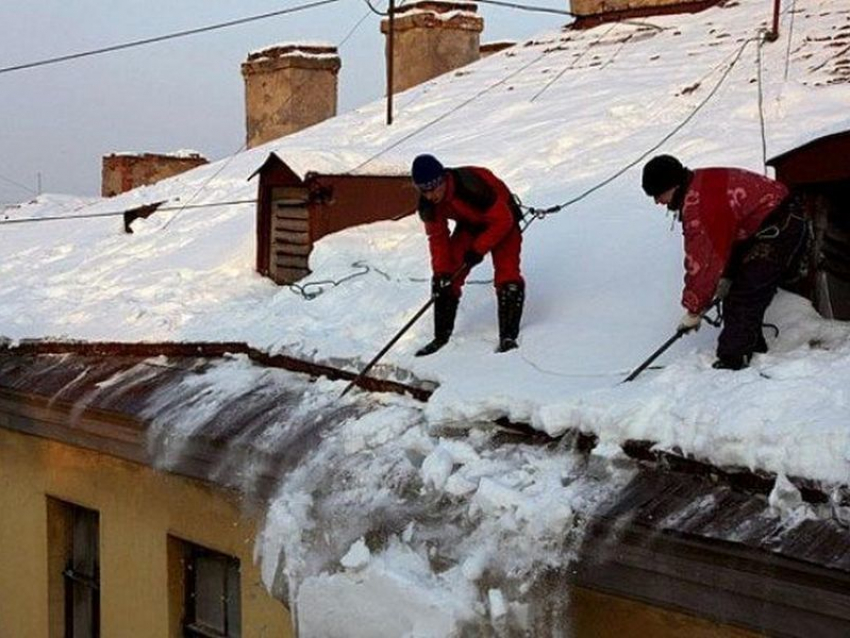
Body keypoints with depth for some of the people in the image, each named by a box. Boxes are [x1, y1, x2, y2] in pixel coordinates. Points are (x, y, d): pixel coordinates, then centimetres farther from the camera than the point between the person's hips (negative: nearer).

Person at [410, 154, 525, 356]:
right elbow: (437, 237, -9)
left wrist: (478, 249, -26)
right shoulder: (427, 204, -21)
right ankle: (441, 337, 4)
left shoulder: (472, 187, -40)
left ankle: (508, 336, -17)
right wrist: (442, 270, -17)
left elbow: (502, 220, -30)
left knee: (507, 275, -23)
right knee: (445, 278, -6)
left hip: (502, 222, -5)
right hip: (469, 225, 5)